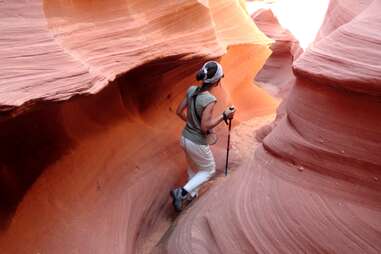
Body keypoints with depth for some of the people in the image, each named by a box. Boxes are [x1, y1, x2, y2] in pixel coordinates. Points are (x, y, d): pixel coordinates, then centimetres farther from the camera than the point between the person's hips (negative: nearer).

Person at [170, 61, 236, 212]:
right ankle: (182, 193, 9)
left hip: (185, 138, 7)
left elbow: (179, 111, 2)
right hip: (197, 144, -7)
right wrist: (224, 115, -16)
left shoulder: (191, 90, -7)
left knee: (193, 168, 31)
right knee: (209, 170, 20)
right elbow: (205, 127, -24)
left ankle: (192, 194, 51)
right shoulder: (209, 100, -28)